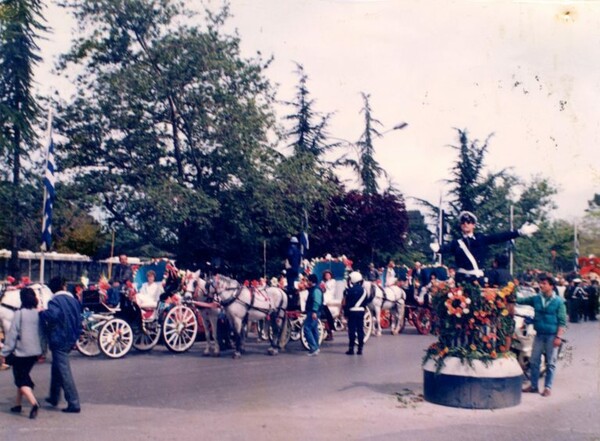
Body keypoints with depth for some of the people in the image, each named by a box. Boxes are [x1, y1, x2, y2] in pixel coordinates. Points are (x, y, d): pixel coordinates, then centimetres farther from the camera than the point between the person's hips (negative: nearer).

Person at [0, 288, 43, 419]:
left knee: (21, 380, -1)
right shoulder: (39, 313, 1)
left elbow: (12, 334, -12)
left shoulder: (20, 313, -13)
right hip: (35, 352, 6)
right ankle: (17, 404, 27)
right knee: (24, 377, 21)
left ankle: (34, 403, -21)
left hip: (21, 352, -5)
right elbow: (43, 332, 10)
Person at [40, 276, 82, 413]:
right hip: (70, 340, 8)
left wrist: (41, 312, -16)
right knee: (56, 369, 23)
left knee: (64, 372, -5)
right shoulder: (73, 300, 7)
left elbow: (52, 315, -35)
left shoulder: (55, 301, -14)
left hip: (59, 340, -8)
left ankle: (74, 404, -4)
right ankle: (54, 398, 34)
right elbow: (79, 320, 12)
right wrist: (75, 336, 21)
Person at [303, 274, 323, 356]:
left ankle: (313, 347, -14)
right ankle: (316, 348, 20)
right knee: (314, 329, 14)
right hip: (312, 312, 11)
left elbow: (317, 302, -25)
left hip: (313, 313, -11)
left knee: (307, 328, -13)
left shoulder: (316, 290, -15)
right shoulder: (313, 289, 18)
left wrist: (314, 312, -31)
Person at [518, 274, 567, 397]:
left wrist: (559, 337, -13)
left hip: (552, 336, -4)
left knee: (550, 363, 5)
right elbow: (521, 300, 2)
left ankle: (548, 387, 16)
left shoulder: (558, 301, -7)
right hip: (539, 334, 4)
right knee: (534, 361, 8)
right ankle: (533, 385, 20)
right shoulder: (536, 299, 3)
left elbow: (562, 321, -7)